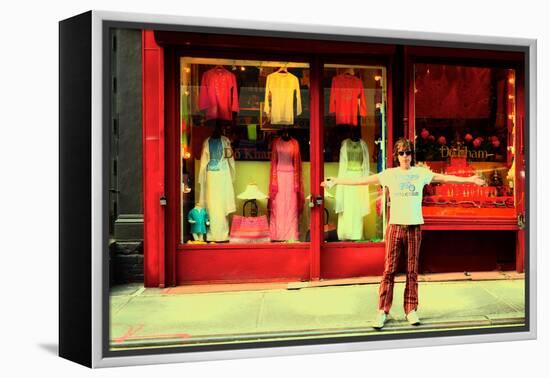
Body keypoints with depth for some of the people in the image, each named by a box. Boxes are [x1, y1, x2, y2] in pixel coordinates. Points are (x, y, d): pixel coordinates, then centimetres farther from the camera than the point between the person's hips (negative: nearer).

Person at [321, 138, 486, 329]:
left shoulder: (422, 173, 7)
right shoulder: (389, 174, 4)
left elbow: (445, 178, 8)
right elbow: (363, 180, 2)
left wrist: (469, 180, 1)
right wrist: (336, 181, -1)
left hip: (414, 227, 1)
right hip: (395, 226, -1)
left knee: (412, 271, 6)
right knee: (389, 270, -1)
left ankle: (411, 310, 17)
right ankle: (382, 311, 5)